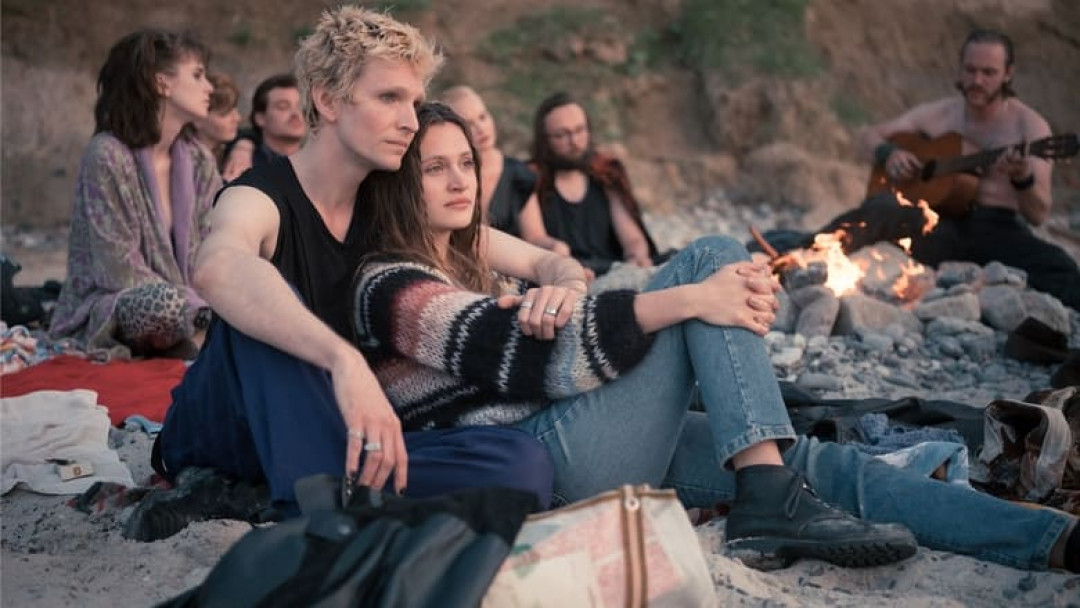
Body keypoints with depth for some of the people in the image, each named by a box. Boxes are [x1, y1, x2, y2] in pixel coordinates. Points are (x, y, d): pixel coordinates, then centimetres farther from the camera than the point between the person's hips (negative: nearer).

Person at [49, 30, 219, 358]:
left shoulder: (198, 160, 6)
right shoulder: (107, 155, -14)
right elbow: (120, 270, -18)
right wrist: (205, 314, -23)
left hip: (179, 304, 6)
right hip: (103, 317, -6)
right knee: (163, 300, -38)